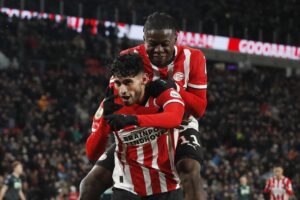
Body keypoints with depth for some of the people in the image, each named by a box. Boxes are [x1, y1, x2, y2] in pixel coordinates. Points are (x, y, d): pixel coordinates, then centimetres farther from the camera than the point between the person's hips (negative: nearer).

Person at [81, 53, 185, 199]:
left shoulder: (162, 93, -12)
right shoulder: (111, 105, -7)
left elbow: (175, 118, -36)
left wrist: (134, 119, -49)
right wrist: (105, 118, -26)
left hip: (166, 186, 0)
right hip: (127, 187, 0)